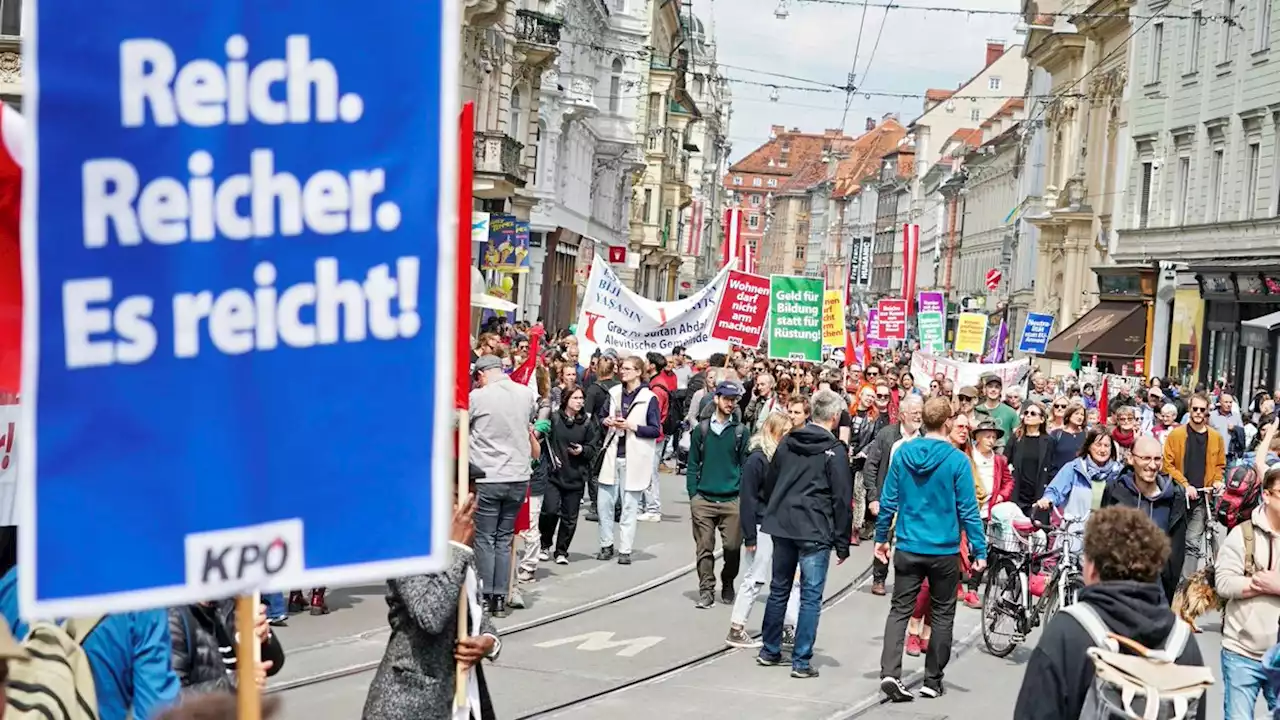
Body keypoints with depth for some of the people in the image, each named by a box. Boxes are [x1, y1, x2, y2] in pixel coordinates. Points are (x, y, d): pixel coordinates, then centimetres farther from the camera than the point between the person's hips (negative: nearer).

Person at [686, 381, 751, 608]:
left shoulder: (741, 432, 5)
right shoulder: (701, 429, 6)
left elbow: (745, 466, 6)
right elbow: (693, 464, 8)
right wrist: (693, 495, 2)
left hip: (732, 501, 0)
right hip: (703, 500, 0)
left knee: (732, 547, 0)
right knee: (704, 548, -1)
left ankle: (728, 585, 22)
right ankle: (706, 591, 6)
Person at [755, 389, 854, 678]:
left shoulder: (788, 443, 8)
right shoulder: (835, 451, -9)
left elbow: (769, 484, 15)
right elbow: (842, 500, -9)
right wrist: (842, 543, -4)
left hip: (782, 526, 6)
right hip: (816, 532, -6)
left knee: (779, 589, 17)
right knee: (811, 596, 0)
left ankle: (770, 651, 27)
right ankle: (801, 662, 0)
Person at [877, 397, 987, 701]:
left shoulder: (902, 454, -2)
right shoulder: (957, 460, -12)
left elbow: (888, 500, 2)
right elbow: (968, 509, -11)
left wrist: (881, 537, 13)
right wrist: (980, 550, -5)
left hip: (908, 547, 2)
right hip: (945, 551, -2)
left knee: (899, 610, 8)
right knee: (943, 614, 13)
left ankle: (890, 672, -10)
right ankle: (932, 681, 17)